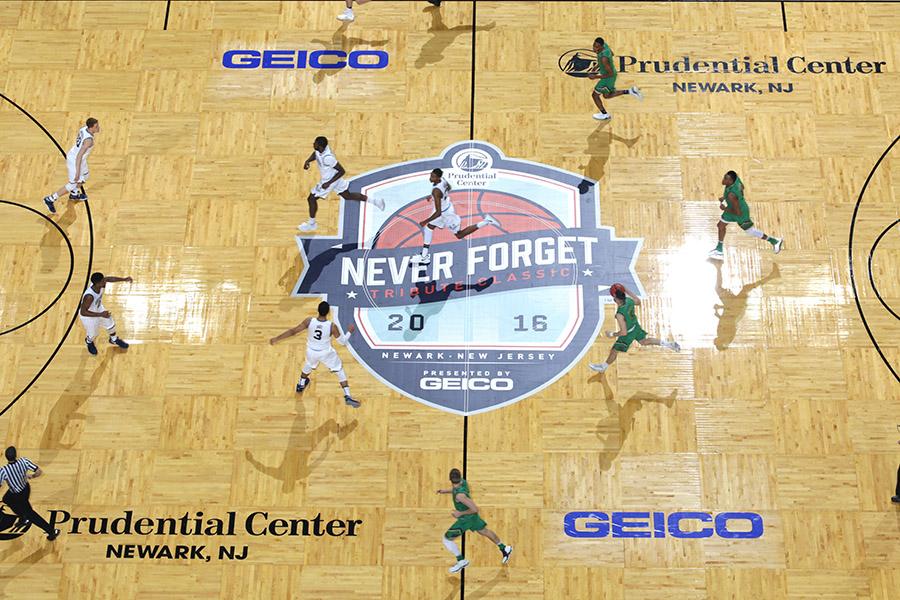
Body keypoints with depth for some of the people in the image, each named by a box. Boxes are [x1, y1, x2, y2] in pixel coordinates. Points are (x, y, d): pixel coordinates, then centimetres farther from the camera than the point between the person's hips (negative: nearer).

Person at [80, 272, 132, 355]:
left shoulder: (99, 284, -27)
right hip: (88, 316, -6)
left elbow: (109, 279, -5)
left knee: (111, 324, 23)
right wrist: (101, 315, -40)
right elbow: (83, 312, -37)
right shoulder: (89, 296, -46)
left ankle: (114, 339, 54)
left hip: (98, 309, 6)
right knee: (92, 334, 20)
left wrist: (124, 279, -13)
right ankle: (89, 342, 57)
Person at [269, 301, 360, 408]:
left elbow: (293, 331, -17)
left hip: (311, 351, 2)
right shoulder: (332, 326, -28)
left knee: (308, 366, 35)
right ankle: (347, 397, 8)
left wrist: (277, 338, -6)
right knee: (340, 371, 15)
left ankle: (300, 385, 57)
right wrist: (350, 331, 2)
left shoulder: (309, 321, -25)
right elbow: (342, 342, -15)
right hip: (326, 353, -2)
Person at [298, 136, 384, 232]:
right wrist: (307, 161, -9)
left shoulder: (327, 158, -38)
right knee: (348, 196, 23)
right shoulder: (320, 149, -15)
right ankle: (375, 201, 28)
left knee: (311, 199, 2)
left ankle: (311, 224, 20)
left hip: (329, 181, -9)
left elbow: (342, 171, -30)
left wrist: (329, 183, -29)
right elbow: (315, 154, 11)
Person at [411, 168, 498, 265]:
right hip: (447, 207, 9)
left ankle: (486, 221, 10)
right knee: (428, 228, 13)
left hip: (446, 213, -9)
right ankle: (424, 256, 18)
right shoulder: (442, 179, -12)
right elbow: (449, 188, 14)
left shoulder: (436, 191, -36)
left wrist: (425, 221, -27)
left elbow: (438, 213, -36)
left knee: (460, 235, 11)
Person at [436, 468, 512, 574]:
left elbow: (475, 509, -35)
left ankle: (461, 561, 11)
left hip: (466, 518, -8)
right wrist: (445, 491, 3)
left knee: (447, 539, 1)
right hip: (472, 516, 8)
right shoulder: (463, 481, -15)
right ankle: (505, 549, 43)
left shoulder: (459, 495, -38)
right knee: (484, 531, 28)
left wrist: (460, 513, -25)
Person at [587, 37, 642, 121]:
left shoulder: (603, 58, -37)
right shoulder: (605, 44, -12)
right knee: (607, 95, 27)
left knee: (595, 95, 9)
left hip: (608, 78, -9)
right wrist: (599, 65, 11)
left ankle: (605, 115, 28)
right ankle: (630, 91, 22)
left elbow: (610, 73, -29)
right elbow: (611, 54, 11)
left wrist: (596, 77, -27)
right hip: (611, 74, 9)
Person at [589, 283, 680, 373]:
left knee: (614, 351, 14)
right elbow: (638, 301, 4)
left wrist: (612, 334, -18)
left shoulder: (620, 314, -41)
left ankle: (603, 367, 36)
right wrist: (627, 290, 4)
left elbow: (624, 332, -34)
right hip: (636, 326, 7)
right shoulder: (629, 300, -22)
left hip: (628, 334, -7)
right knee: (644, 341, 33)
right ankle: (669, 344, 35)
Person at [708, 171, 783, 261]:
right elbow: (742, 187, 4)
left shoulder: (731, 195, -43)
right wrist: (724, 197, 3)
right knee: (721, 225, 19)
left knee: (751, 231, 14)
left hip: (741, 212, -8)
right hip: (733, 207, 8)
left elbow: (738, 212, -33)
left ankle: (774, 241, 33)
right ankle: (719, 250, 36)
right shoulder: (735, 177, -20)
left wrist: (725, 209, -18)